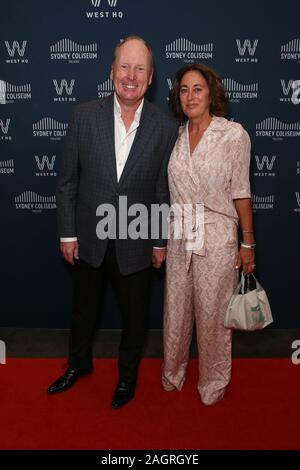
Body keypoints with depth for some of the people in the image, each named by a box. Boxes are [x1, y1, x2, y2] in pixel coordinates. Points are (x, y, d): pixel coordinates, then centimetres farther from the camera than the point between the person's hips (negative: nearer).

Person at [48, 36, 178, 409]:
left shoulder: (165, 127, -9)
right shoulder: (84, 115, -8)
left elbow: (164, 192, -3)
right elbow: (67, 180, -3)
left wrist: (161, 242, 1)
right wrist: (67, 233, -3)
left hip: (135, 243, -1)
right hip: (89, 238, 1)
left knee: (134, 315, 17)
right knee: (83, 310, 21)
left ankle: (128, 373, 44)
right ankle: (79, 364, 49)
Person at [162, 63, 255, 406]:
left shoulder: (233, 134, -7)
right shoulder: (176, 136, 6)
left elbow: (240, 192, -6)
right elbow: (173, 190, 12)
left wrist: (247, 243, -5)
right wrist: (161, 239, 12)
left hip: (217, 237, -4)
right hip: (179, 236, 4)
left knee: (213, 314, 8)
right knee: (176, 310, 15)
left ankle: (213, 384, 31)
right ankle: (172, 374, 38)